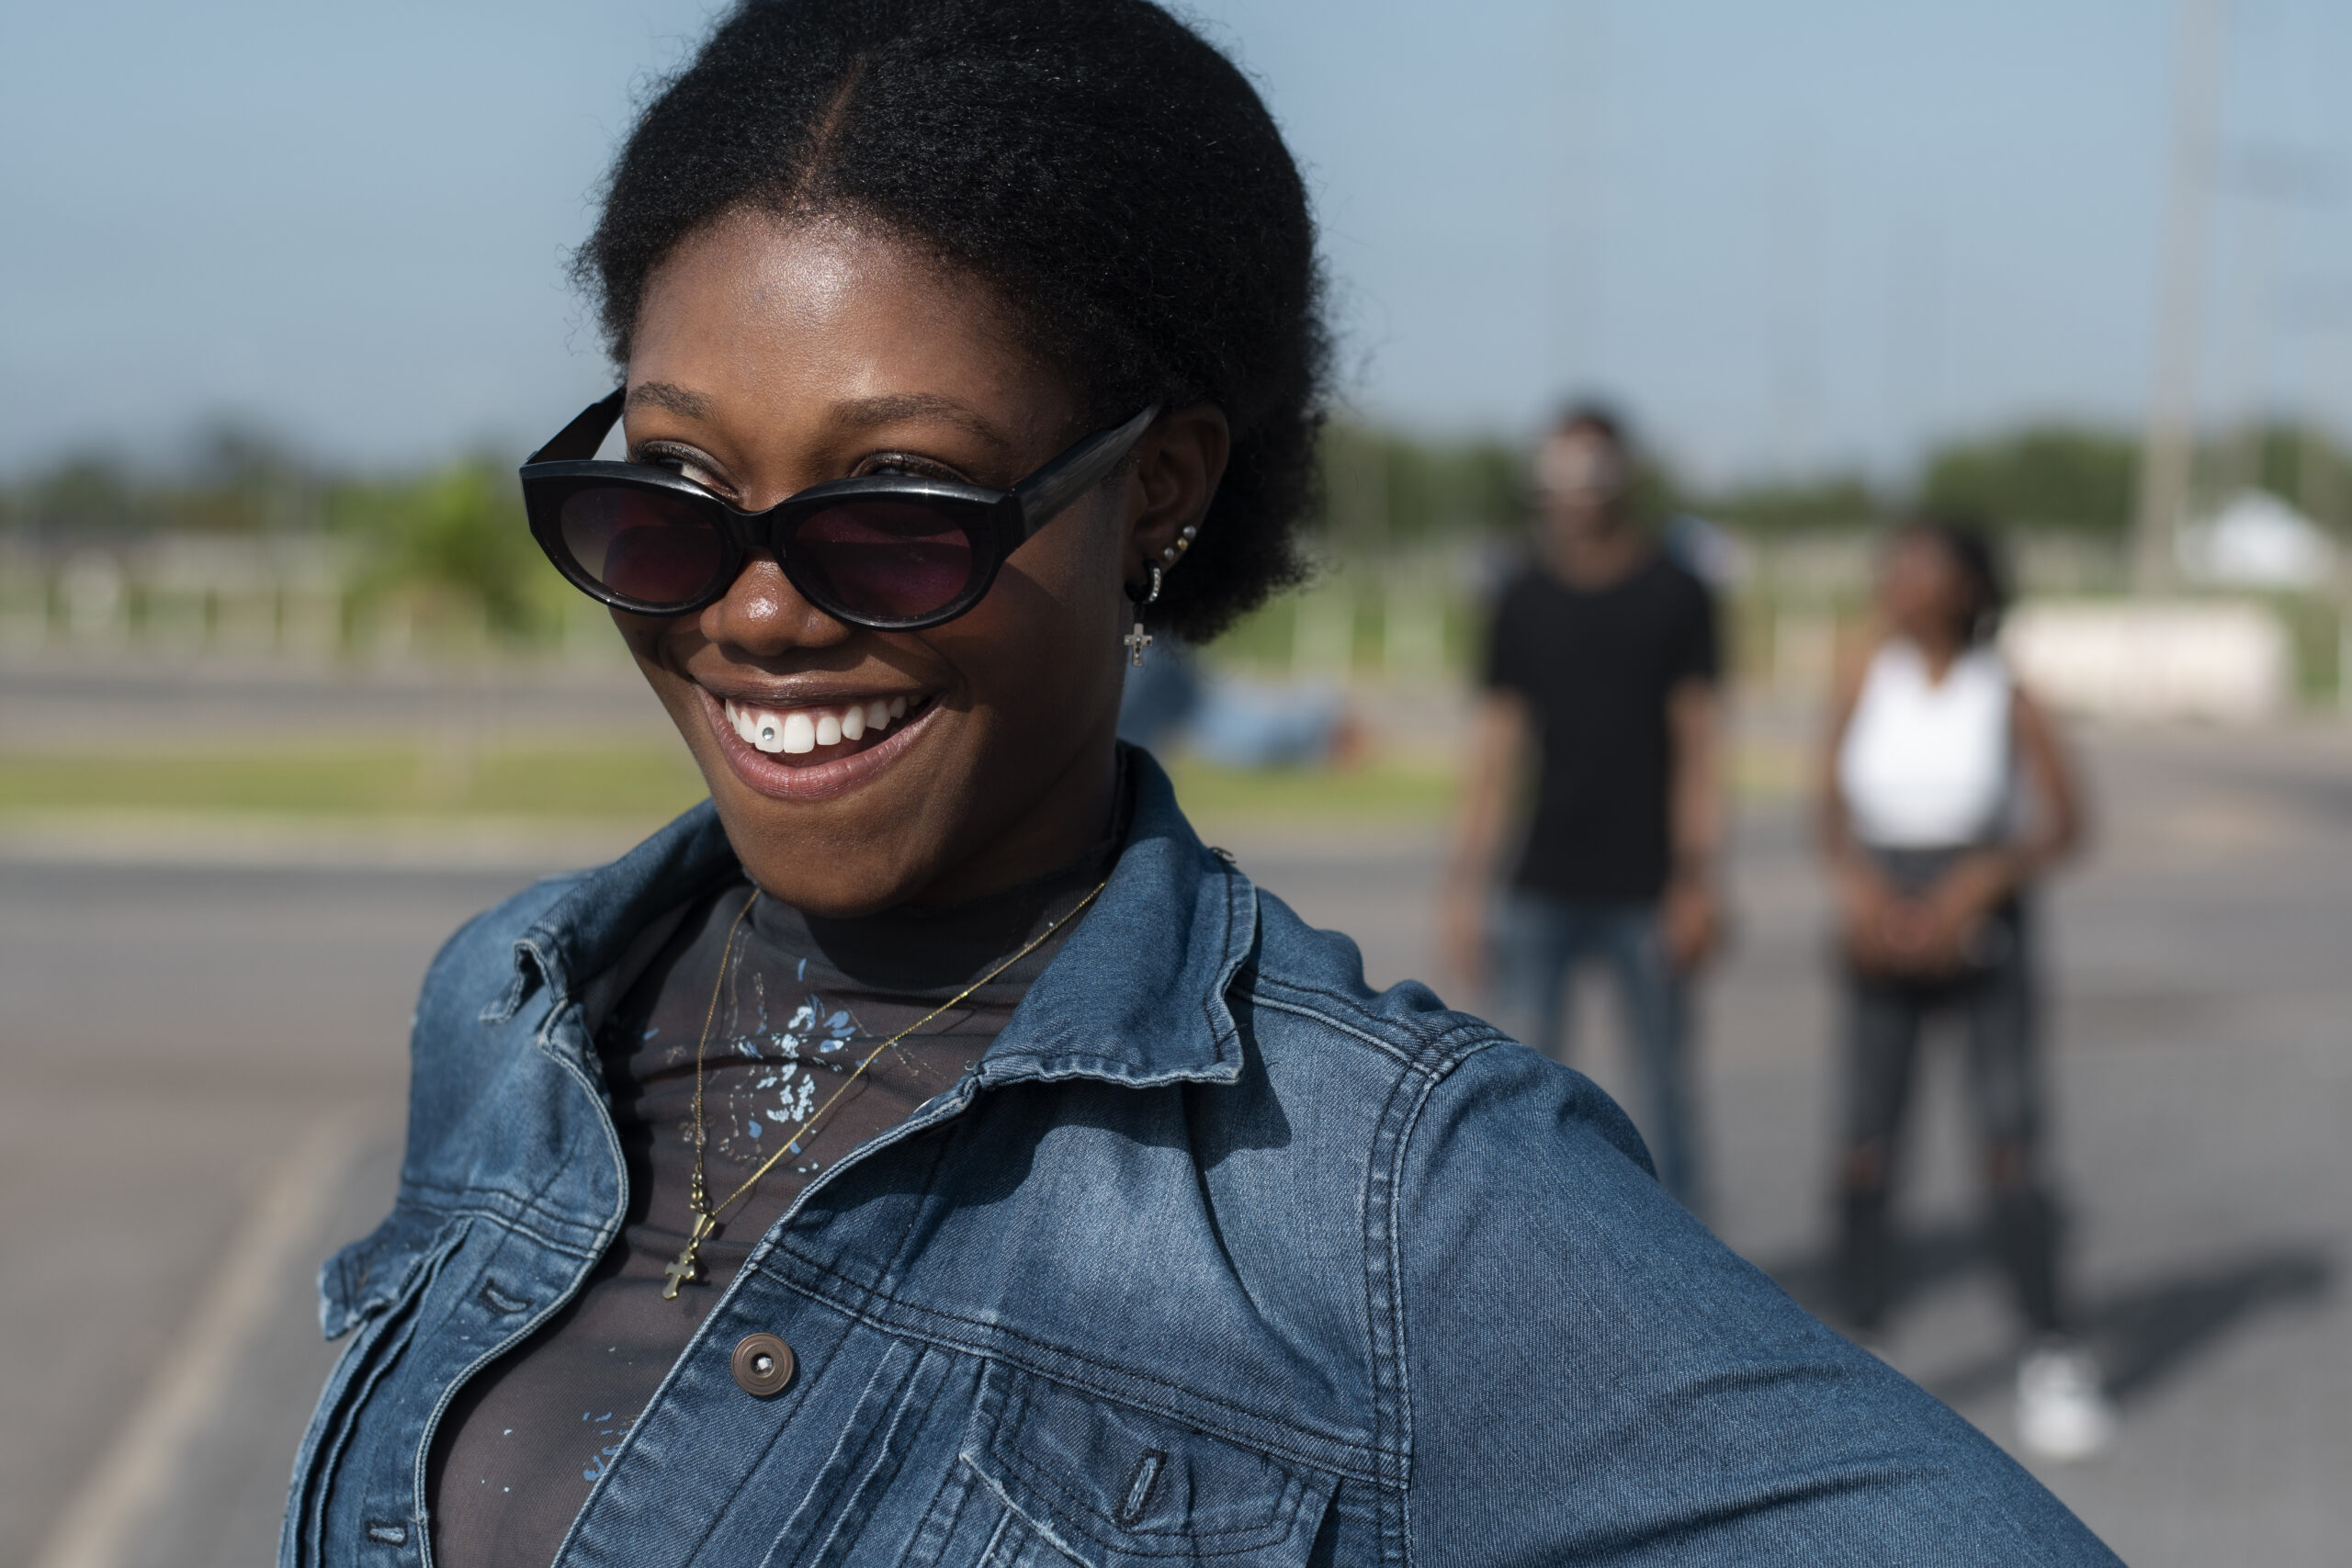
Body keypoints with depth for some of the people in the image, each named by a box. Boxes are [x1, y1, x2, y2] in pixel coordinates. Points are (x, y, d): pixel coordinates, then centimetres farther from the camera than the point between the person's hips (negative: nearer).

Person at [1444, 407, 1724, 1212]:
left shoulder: (1673, 595, 1)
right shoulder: (1523, 601, 8)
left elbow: (1699, 750, -1)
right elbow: (1496, 752, 9)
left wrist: (1698, 881, -9)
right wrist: (1466, 884, 3)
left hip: (1645, 894, -2)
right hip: (1541, 893, 2)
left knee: (1664, 1083, 5)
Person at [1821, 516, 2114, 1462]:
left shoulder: (2008, 697, -9)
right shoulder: (1865, 683, -3)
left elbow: (2066, 823, -4)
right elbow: (1833, 815, 4)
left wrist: (1980, 881, -18)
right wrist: (1859, 888, -14)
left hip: (1982, 938, -2)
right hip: (1884, 937, 2)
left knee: (2011, 1139, -9)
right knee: (1867, 1142, -3)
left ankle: (2051, 1358, 2)